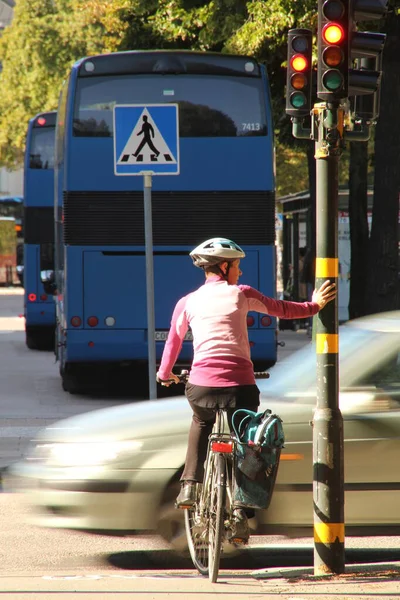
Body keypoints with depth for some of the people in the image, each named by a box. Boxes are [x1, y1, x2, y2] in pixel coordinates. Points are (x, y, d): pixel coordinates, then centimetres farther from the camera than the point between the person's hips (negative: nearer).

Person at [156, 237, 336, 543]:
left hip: (201, 386, 2)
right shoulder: (240, 294, 5)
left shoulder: (188, 303, 10)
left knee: (201, 423, 34)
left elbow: (173, 343, 20)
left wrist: (165, 375, 36)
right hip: (241, 386, -2)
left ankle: (189, 486, 17)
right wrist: (315, 305, 25)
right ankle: (240, 510, 2)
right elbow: (282, 309, 12)